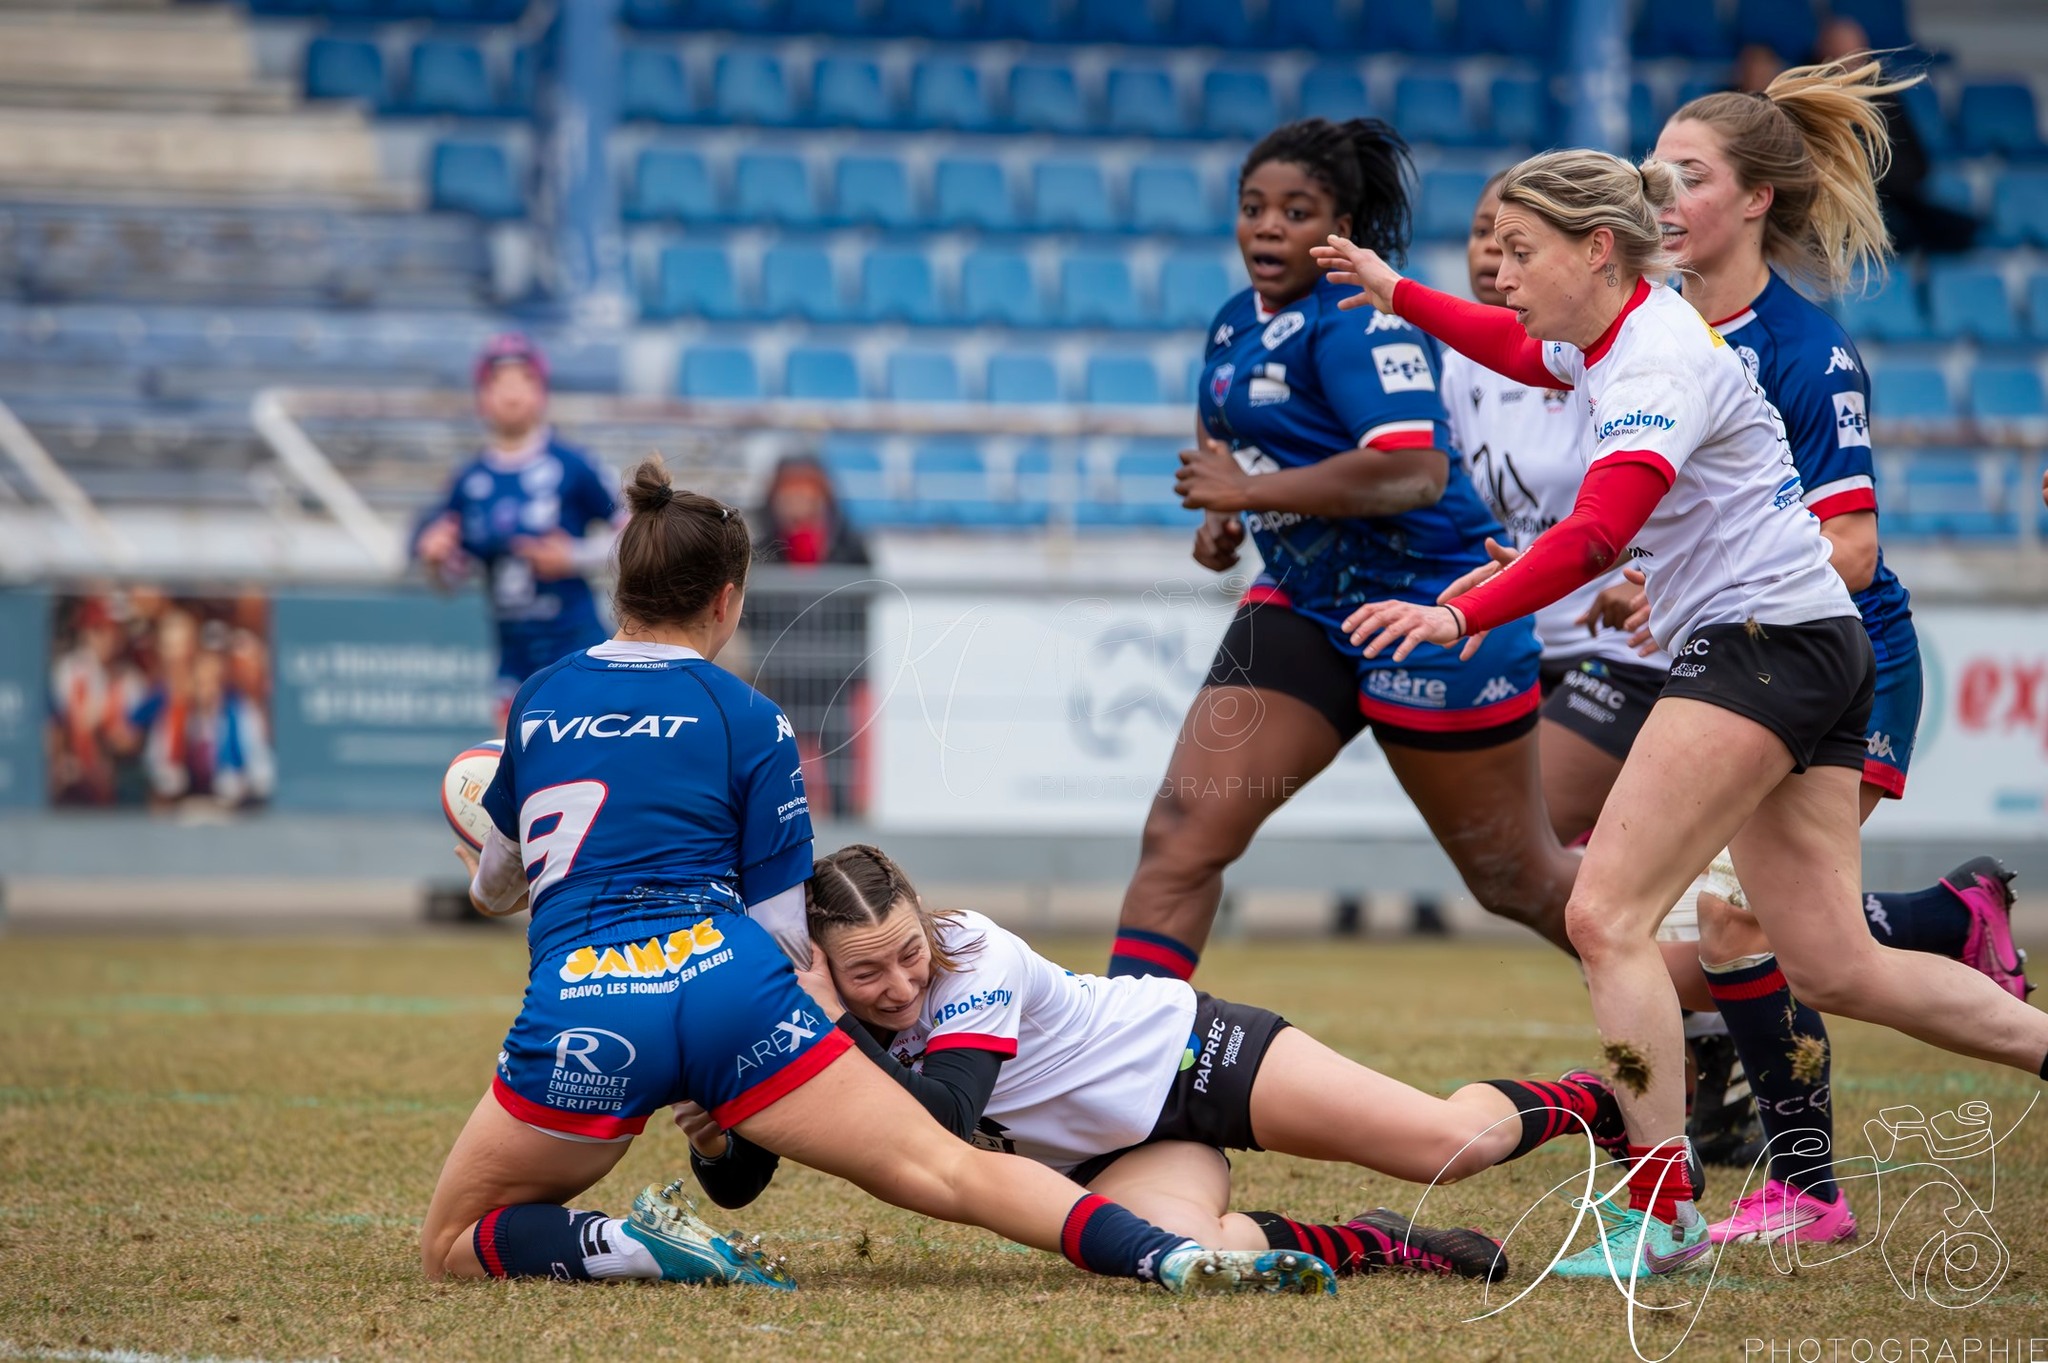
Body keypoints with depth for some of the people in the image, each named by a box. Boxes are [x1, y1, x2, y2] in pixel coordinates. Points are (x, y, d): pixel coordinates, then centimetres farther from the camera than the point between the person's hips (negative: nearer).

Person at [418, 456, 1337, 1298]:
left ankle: (634, 1246, -12)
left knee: (453, 1247, 15)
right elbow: (780, 930, 10)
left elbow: (493, 887, 36)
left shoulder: (538, 699, 20)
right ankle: (1177, 1257, -18)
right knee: (943, 1168, 1)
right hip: (727, 983, 0)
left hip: (577, 1006, 0)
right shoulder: (750, 720, 12)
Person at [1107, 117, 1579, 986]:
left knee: (1519, 883, 5)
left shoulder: (1359, 317, -17)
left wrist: (1248, 489, -25)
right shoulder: (1236, 325, 9)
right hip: (1305, 608, 8)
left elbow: (1415, 471, -31)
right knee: (1182, 833, -9)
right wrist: (1223, 518, 7)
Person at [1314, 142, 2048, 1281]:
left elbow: (1598, 535, -33)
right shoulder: (1616, 339, 12)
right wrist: (1396, 294, 40)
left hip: (1762, 641, -10)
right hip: (1814, 647, 10)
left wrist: (1465, 614, -40)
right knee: (1834, 967, 8)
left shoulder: (1661, 362, -17)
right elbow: (1523, 349, 39)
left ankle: (1662, 1213, -18)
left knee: (1608, 915, -15)